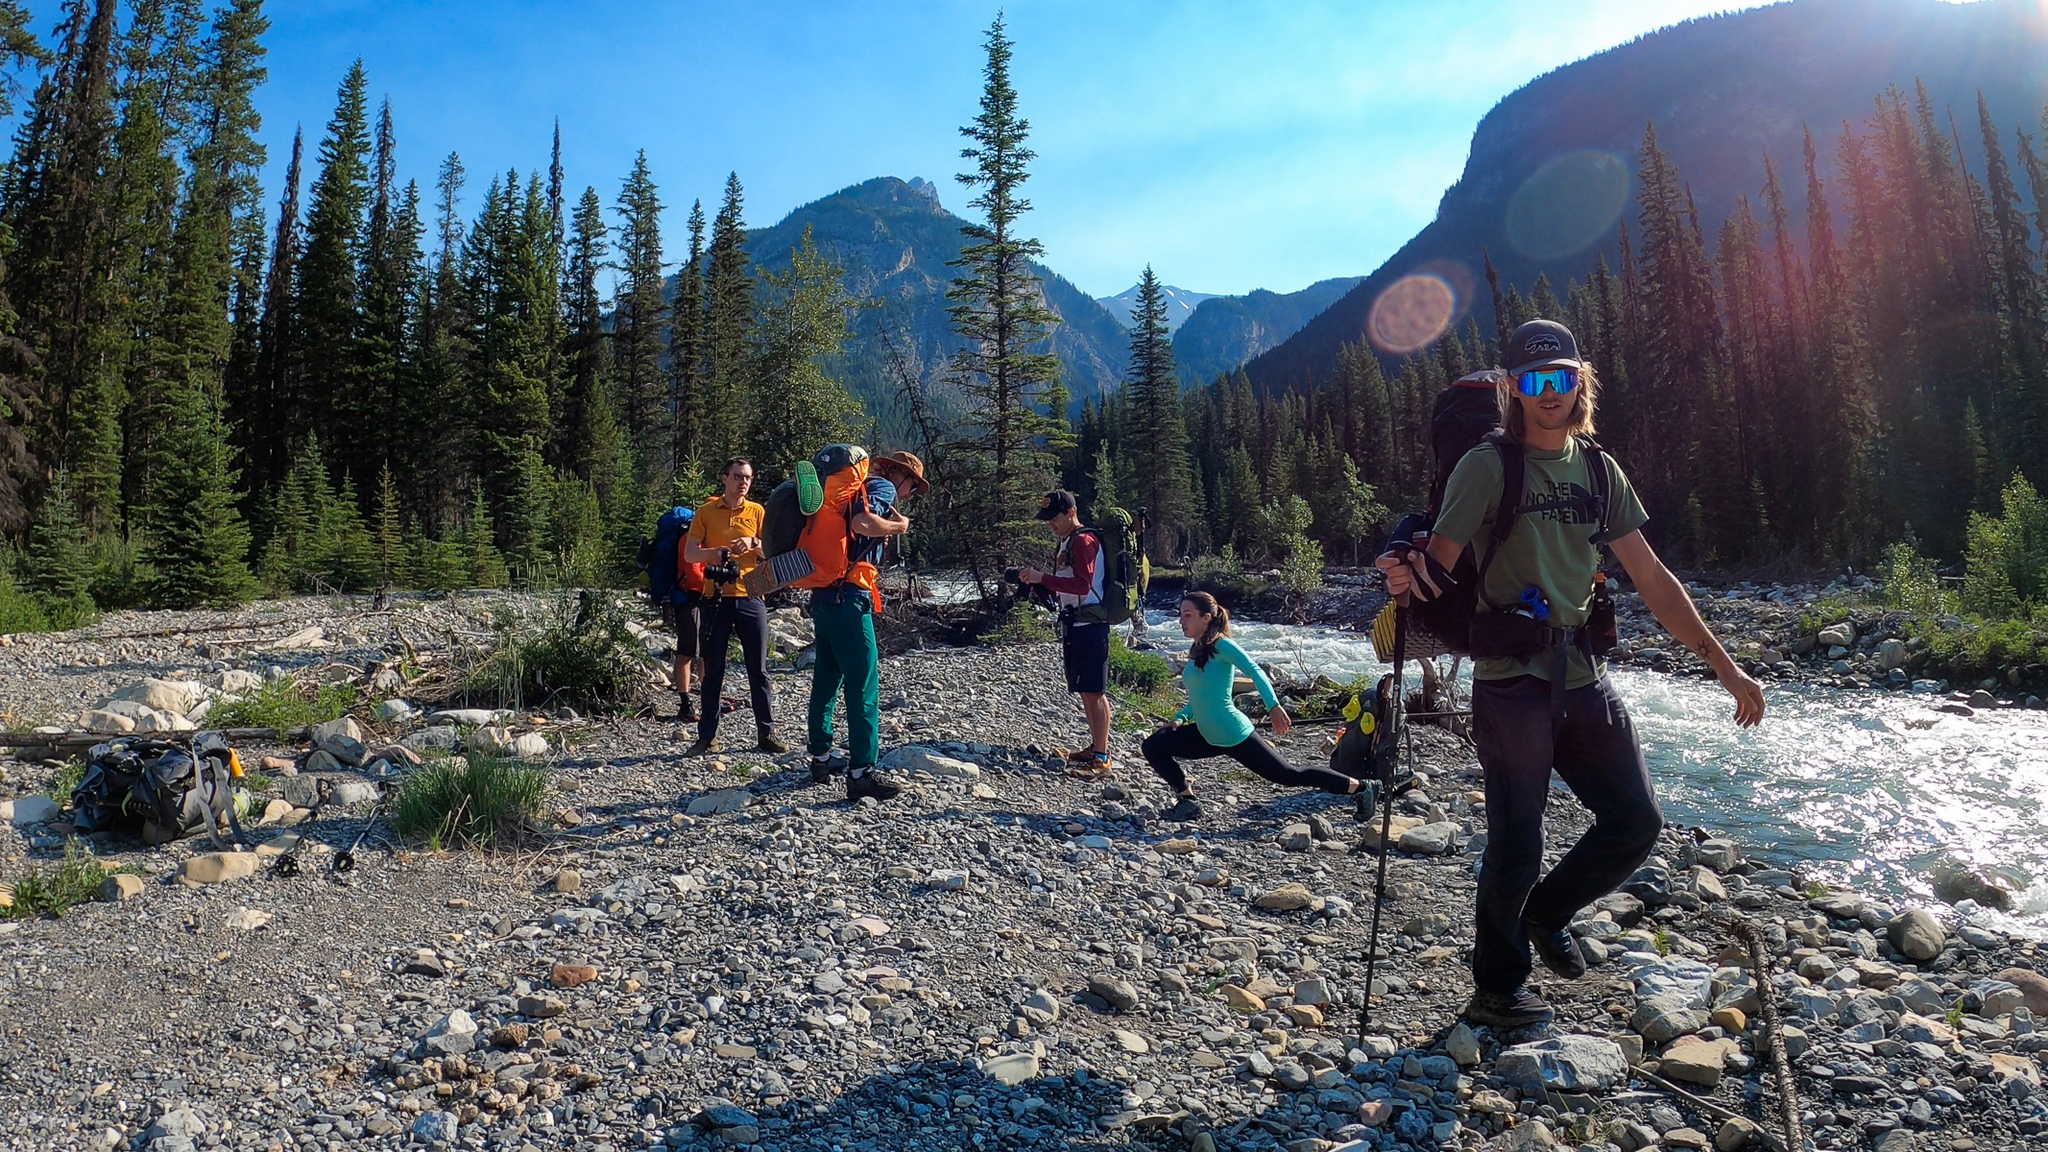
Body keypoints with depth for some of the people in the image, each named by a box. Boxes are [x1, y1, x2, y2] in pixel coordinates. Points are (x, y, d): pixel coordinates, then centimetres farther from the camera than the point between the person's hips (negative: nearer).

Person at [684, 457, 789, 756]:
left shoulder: (757, 512, 8)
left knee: (759, 669, 4)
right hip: (717, 597, -1)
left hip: (750, 597, 1)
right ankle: (707, 736, 13)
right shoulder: (706, 511, 5)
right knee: (713, 670, 5)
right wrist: (715, 552, -18)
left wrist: (754, 543, -16)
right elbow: (689, 554, 1)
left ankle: (766, 733, 11)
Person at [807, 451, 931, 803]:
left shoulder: (861, 488, 24)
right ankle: (860, 773, -10)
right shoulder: (883, 487, -3)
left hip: (825, 595, 10)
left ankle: (821, 758, 26)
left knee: (827, 678, 16)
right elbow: (862, 523, -22)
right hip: (848, 597, -10)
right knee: (864, 684, -9)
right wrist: (898, 526, -7)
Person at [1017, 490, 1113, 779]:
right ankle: (1095, 747, 22)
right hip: (1074, 624, 10)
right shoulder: (1065, 543, 18)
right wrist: (1039, 585, 5)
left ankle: (1102, 759, -6)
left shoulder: (1084, 541, -11)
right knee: (1084, 691, 13)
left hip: (1090, 625, -10)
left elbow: (1083, 584, -23)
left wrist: (1043, 578, -25)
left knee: (1094, 691, -8)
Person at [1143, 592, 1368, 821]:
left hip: (1233, 735, -8)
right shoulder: (1195, 651, 9)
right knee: (1153, 746, 5)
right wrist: (1180, 717, 4)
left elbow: (1254, 670, -25)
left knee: (1289, 775, 0)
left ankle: (1361, 788, 14)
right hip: (1209, 736, 8)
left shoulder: (1221, 645, -14)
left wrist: (1274, 707, -38)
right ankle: (1188, 803, 11)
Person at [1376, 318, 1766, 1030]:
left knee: (1635, 823, 9)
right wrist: (1405, 576, -39)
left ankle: (1545, 914, 34)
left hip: (1585, 677, 6)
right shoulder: (1488, 466, -7)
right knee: (1517, 843, -1)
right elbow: (1439, 566, -15)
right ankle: (1497, 991, 20)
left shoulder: (1599, 469, 11)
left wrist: (1724, 666, 11)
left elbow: (1650, 577, 12)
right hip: (1510, 683, -6)